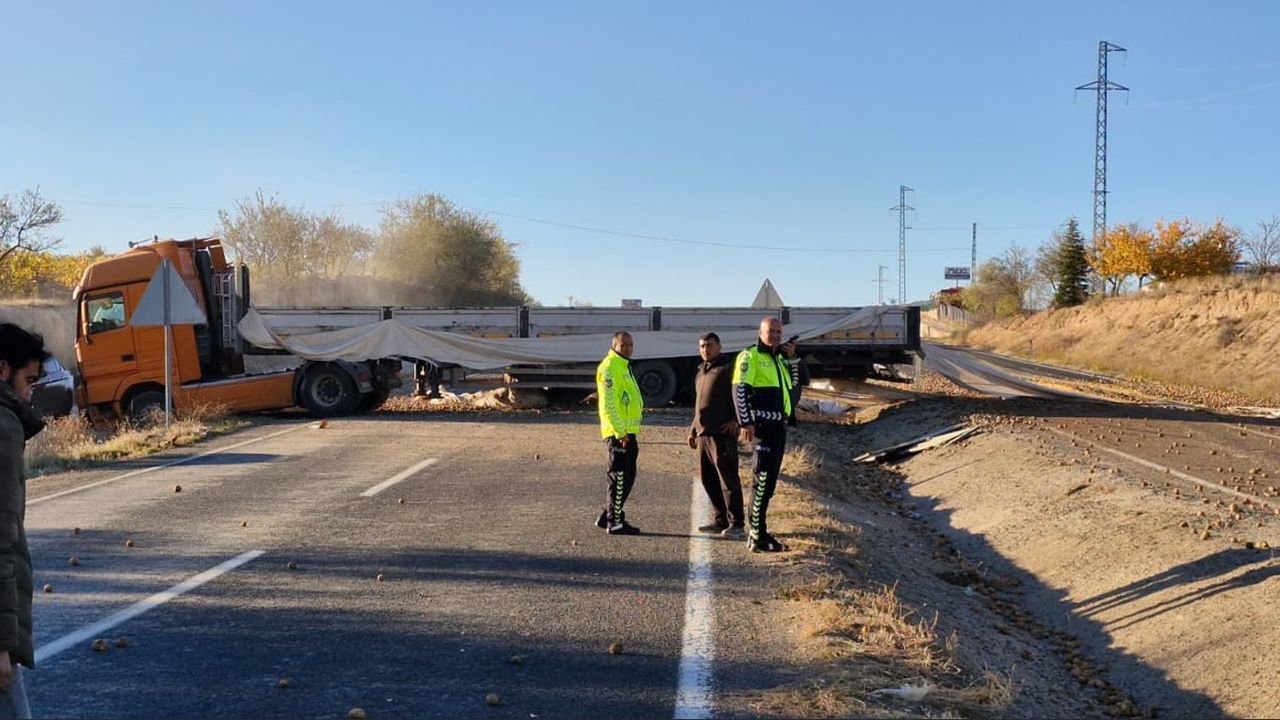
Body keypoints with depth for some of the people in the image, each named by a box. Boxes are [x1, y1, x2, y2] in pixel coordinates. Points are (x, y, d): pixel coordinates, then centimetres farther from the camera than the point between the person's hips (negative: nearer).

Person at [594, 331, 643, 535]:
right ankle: (614, 522, 0)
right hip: (618, 433, -10)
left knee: (626, 477, 15)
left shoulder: (624, 366, 19)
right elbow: (608, 404, -20)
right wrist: (620, 432, -23)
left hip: (627, 432, 10)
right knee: (620, 478, -6)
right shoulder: (610, 367, -13)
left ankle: (607, 516, 23)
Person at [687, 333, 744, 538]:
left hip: (722, 433, -9)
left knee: (727, 478, -10)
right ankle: (721, 520, 18)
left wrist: (735, 419, -22)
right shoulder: (700, 372, 23)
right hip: (703, 433, 9)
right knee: (709, 480, 10)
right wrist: (693, 429, 27)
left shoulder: (728, 369, -3)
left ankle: (736, 523, -8)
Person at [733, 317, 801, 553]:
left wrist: (792, 358, 10)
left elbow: (795, 384, 22)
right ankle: (757, 538, -10)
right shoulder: (751, 356, -7)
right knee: (762, 480, -11)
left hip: (779, 426, 9)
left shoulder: (778, 358, 20)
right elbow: (739, 389, -15)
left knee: (768, 481, 13)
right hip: (762, 425, -9)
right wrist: (746, 422, -21)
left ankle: (756, 528, 22)